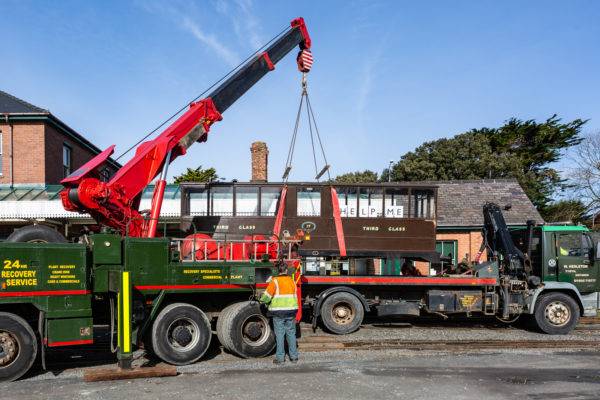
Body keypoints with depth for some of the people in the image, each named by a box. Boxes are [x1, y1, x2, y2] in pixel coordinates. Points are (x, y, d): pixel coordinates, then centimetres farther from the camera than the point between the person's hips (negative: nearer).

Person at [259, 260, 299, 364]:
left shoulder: (275, 281, -8)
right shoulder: (292, 280, 7)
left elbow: (267, 296, -11)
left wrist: (262, 300, 9)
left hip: (278, 312, -4)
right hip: (291, 311, 4)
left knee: (280, 334, 2)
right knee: (291, 333, 12)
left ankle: (280, 357, 6)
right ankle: (294, 356, 16)